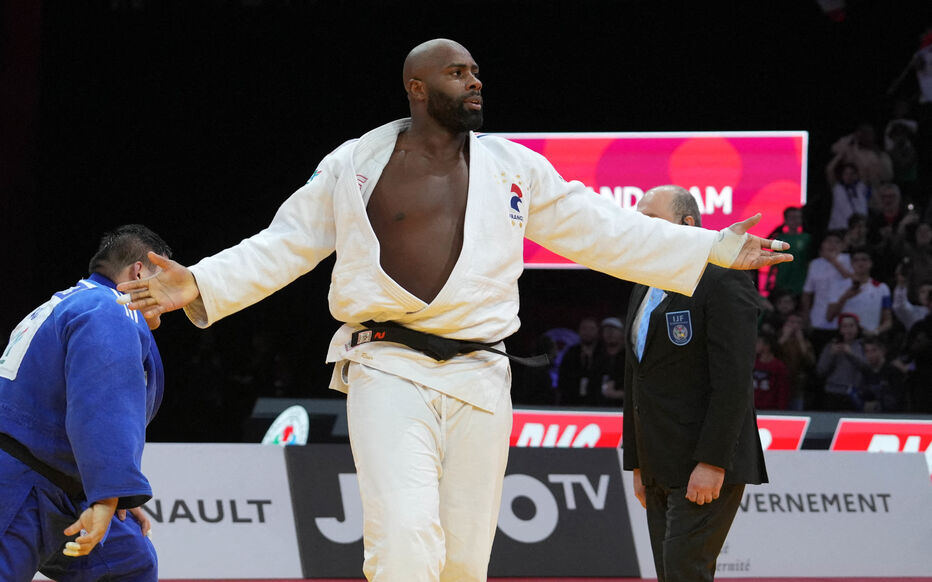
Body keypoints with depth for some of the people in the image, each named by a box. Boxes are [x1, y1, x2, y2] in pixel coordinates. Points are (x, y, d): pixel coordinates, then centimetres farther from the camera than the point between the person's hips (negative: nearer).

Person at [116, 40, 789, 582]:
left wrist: (716, 250, 10)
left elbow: (602, 230, 14)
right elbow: (284, 245, 8)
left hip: (479, 376, 3)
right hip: (388, 371, -3)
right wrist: (199, 284, -7)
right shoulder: (353, 166, 5)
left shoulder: (514, 168, 12)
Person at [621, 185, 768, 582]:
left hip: (707, 470, -9)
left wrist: (712, 462, -22)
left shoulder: (722, 283, -10)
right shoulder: (644, 292, 18)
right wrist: (638, 464, 18)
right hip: (661, 470, 9)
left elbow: (734, 380, -17)